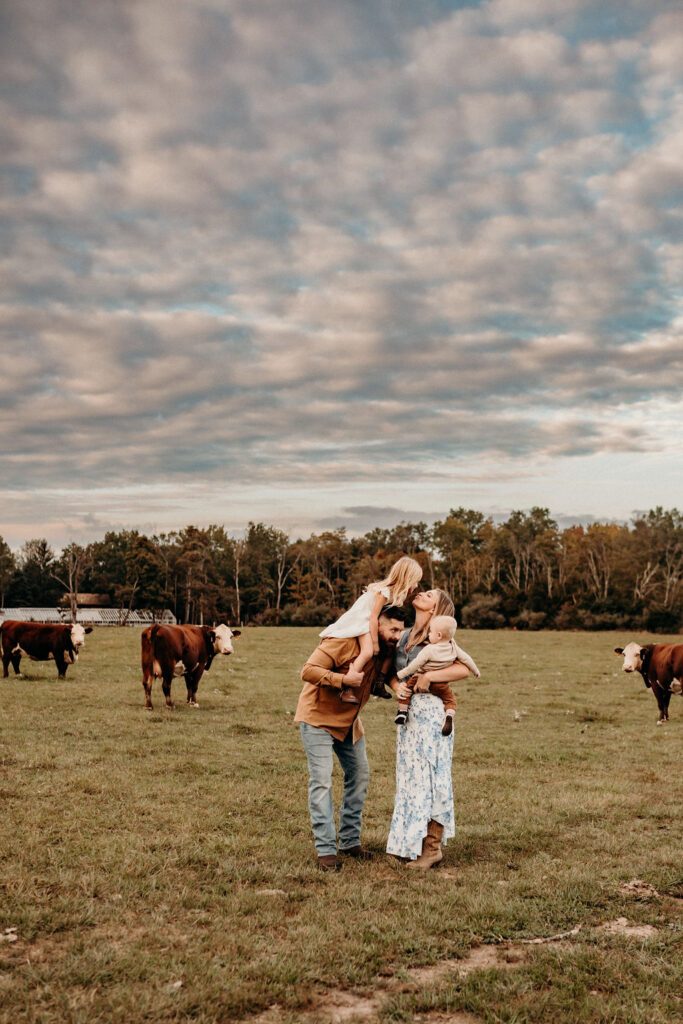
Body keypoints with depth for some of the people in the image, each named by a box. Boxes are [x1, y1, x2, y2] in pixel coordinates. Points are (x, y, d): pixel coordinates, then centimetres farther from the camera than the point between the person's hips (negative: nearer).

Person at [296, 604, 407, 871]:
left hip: (349, 721, 8)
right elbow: (308, 671, -29)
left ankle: (350, 840, 22)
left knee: (359, 775, 10)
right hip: (318, 717, -8)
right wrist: (344, 679, -37)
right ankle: (326, 850, -7)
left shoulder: (384, 651, -1)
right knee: (321, 780, -11)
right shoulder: (344, 642, -25)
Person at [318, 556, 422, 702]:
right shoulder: (385, 592, -26)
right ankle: (346, 689, -25)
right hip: (362, 621, -10)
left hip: (374, 623, 10)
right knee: (367, 652, -26)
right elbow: (373, 617, -24)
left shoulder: (396, 592, 2)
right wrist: (375, 643, -20)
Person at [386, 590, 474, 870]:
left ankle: (432, 848, 7)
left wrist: (427, 676, -19)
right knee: (410, 776, 11)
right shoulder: (405, 635, 12)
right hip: (408, 711, 7)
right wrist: (397, 686, -9)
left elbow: (464, 669, -20)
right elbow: (392, 671, 12)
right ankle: (413, 843, 21)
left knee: (427, 776, -3)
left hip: (430, 711, -7)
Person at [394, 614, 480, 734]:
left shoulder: (429, 650, -19)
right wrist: (476, 671, 21)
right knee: (449, 699, 20)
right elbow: (466, 659, 4)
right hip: (441, 685, 4)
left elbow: (414, 665, -15)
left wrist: (400, 674, -5)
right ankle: (449, 715, -7)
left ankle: (402, 711, 3)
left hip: (422, 680, -4)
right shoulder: (454, 648, -6)